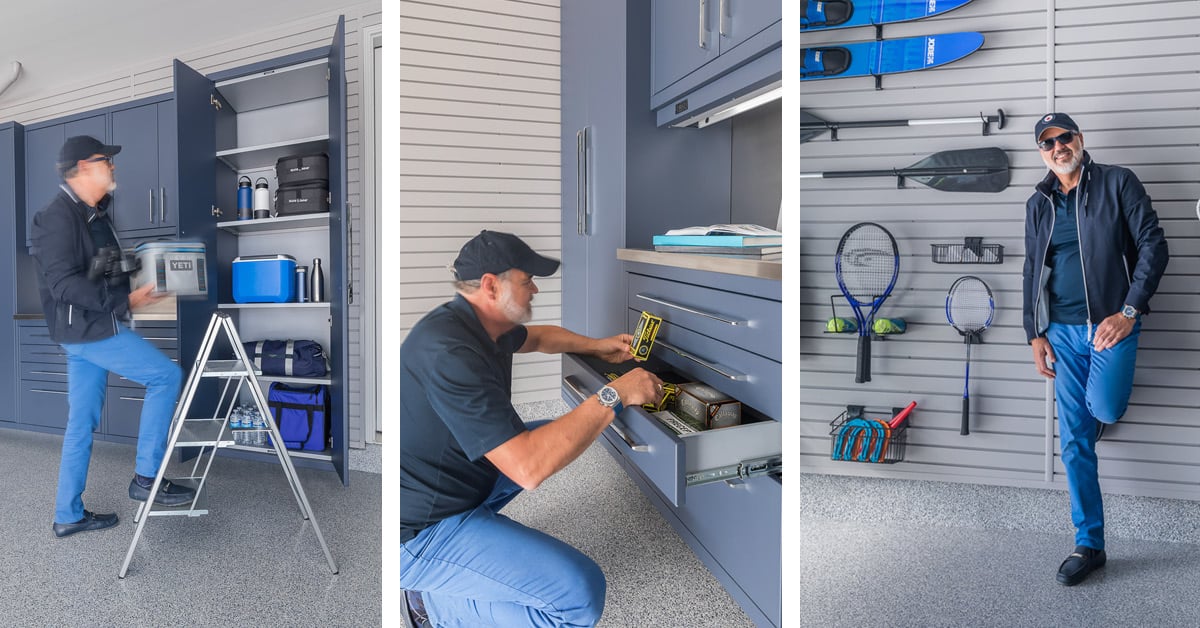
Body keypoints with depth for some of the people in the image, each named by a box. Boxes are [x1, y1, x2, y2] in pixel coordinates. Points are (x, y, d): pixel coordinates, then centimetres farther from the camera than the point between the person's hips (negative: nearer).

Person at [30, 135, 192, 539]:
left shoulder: (94, 216, 16)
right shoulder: (58, 216, -13)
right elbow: (63, 283, -21)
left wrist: (145, 279, 9)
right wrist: (125, 301, -26)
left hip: (92, 329, 10)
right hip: (88, 328, -10)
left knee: (82, 423, 11)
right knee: (166, 375, -11)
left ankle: (68, 515, 20)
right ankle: (146, 477, -5)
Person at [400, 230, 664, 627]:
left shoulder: (479, 324, 3)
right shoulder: (450, 353, -28)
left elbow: (536, 338, 28)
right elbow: (529, 467, -33)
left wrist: (598, 347, 13)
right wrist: (614, 396, -26)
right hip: (419, 532, -10)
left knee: (552, 433, 25)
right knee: (581, 591, -23)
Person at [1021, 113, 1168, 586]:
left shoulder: (1118, 183, 0)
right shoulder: (1038, 204, 12)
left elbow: (1153, 245, -5)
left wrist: (1130, 311, -14)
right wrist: (1035, 334, 7)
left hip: (1111, 323, -3)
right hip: (1062, 331, 3)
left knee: (1103, 408, -25)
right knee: (1074, 442, 2)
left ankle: (1102, 401, 16)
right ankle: (1089, 546, 12)